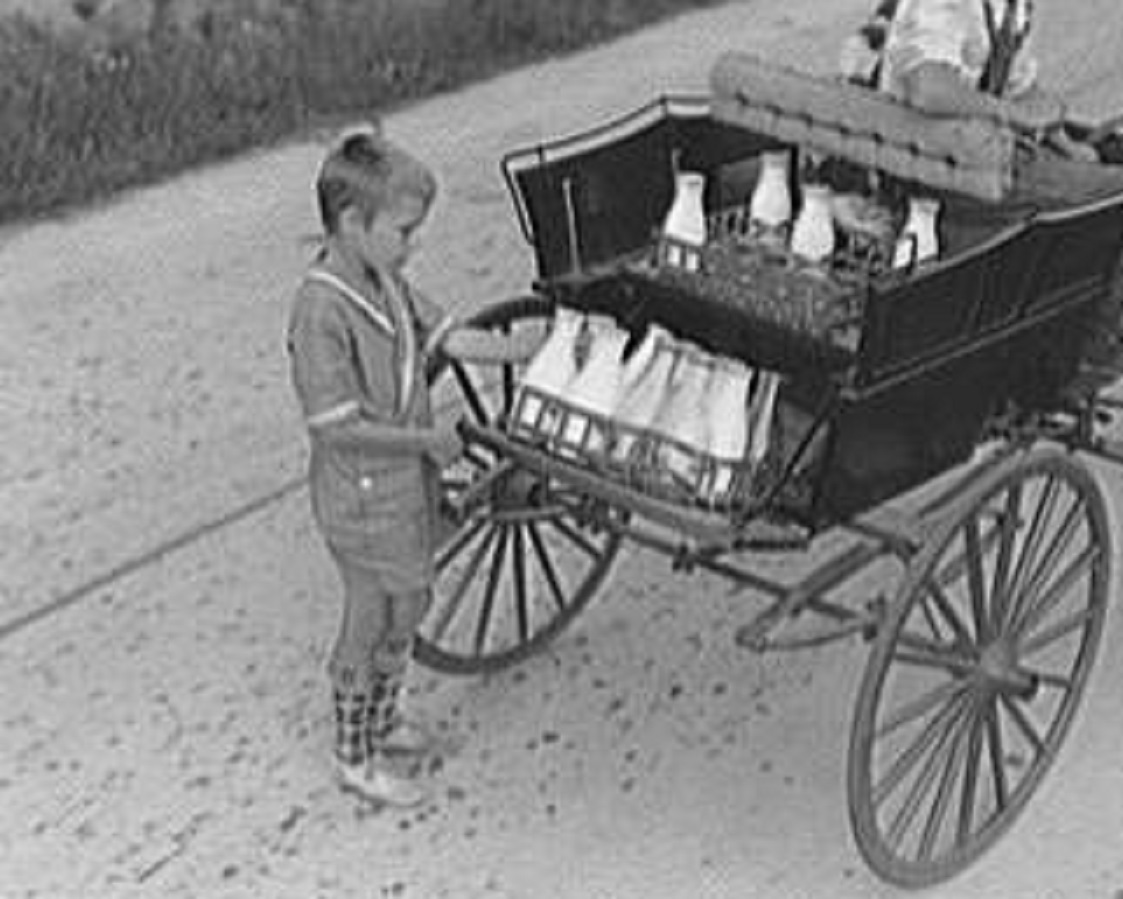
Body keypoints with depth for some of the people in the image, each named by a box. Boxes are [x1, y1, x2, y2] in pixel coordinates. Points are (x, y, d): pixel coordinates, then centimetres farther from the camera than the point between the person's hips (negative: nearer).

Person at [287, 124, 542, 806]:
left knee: (408, 608, 23)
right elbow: (336, 428, -27)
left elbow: (449, 337, 6)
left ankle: (382, 721, 45)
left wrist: (541, 351, 0)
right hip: (363, 501, -8)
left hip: (408, 485, 8)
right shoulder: (322, 310, -26)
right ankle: (356, 759, 27)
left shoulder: (387, 282, 0)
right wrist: (429, 439, -20)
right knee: (372, 627, 8)